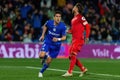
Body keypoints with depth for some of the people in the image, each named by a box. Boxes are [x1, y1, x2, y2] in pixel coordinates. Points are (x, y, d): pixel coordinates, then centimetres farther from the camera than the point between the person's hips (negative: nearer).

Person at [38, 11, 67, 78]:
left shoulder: (63, 26, -20)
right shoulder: (49, 22, -14)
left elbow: (64, 37, -15)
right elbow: (45, 26, 12)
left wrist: (58, 39, -34)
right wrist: (43, 35, 9)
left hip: (56, 45, -1)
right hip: (47, 42, 1)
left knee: (48, 61, 2)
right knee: (41, 55, -21)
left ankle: (41, 72, 26)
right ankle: (45, 56, 16)